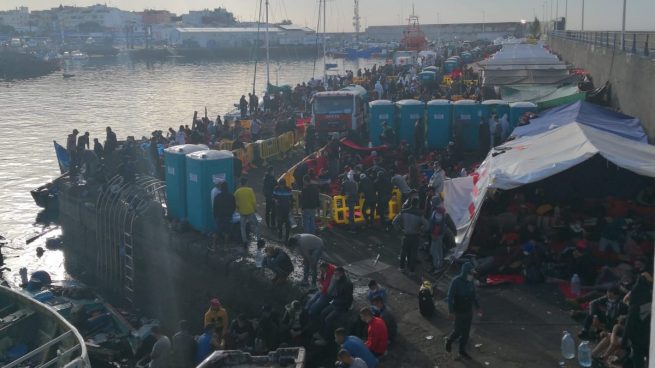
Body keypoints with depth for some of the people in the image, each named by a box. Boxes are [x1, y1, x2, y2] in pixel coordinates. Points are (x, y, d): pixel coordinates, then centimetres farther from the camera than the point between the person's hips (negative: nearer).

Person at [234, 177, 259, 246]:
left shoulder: (237, 192, -4)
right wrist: (255, 208, 5)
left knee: (243, 227, 14)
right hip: (250, 211, -2)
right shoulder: (250, 190, -11)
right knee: (256, 225, 13)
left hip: (242, 212, 2)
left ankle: (245, 241, 13)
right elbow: (254, 201, -10)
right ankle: (258, 239, 9)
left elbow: (236, 203, 2)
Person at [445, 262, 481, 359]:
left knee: (466, 332, 12)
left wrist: (478, 307, 12)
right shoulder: (456, 281, -22)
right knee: (458, 331, 4)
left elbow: (474, 295, 11)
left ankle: (462, 351, 26)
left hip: (469, 311, 6)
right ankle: (449, 341, 34)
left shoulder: (471, 281, -3)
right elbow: (450, 297, -19)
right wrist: (450, 311, -22)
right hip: (459, 311, -6)